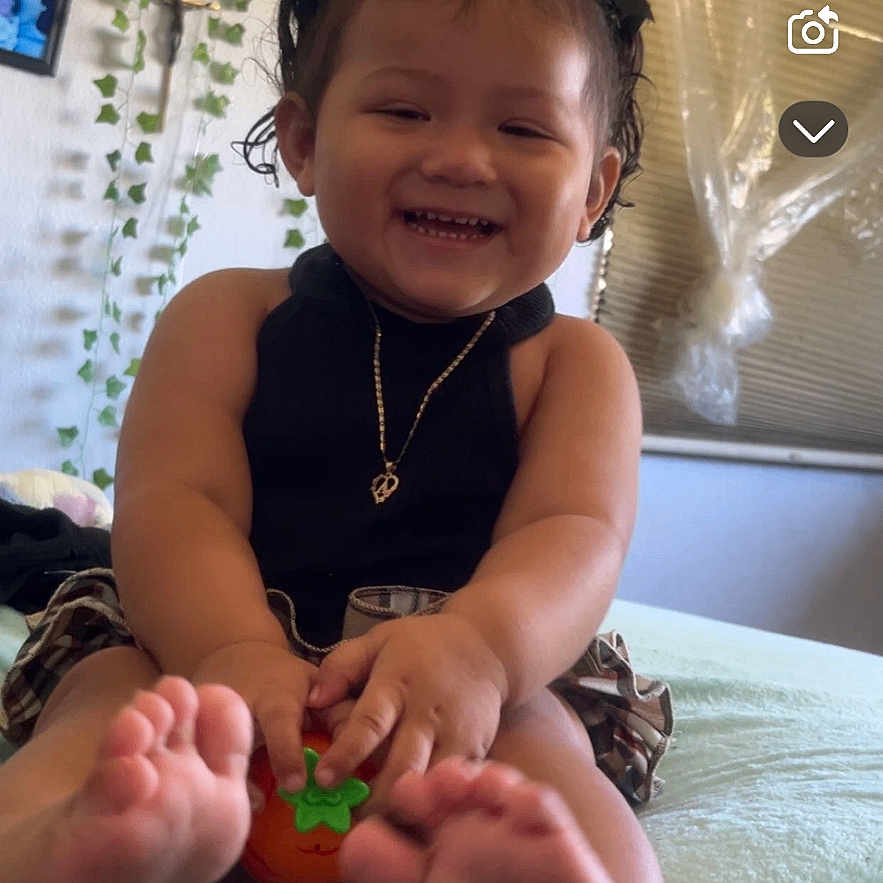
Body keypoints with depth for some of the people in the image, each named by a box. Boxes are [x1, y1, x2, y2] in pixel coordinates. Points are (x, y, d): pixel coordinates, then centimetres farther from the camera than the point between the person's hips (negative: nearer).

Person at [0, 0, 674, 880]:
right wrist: (234, 652, -30)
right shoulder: (230, 314, 9)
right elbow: (175, 503, -6)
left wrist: (478, 644, -35)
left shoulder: (573, 362, 9)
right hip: (204, 653, 1)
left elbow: (575, 535, -9)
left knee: (536, 736, -30)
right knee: (114, 692, -28)